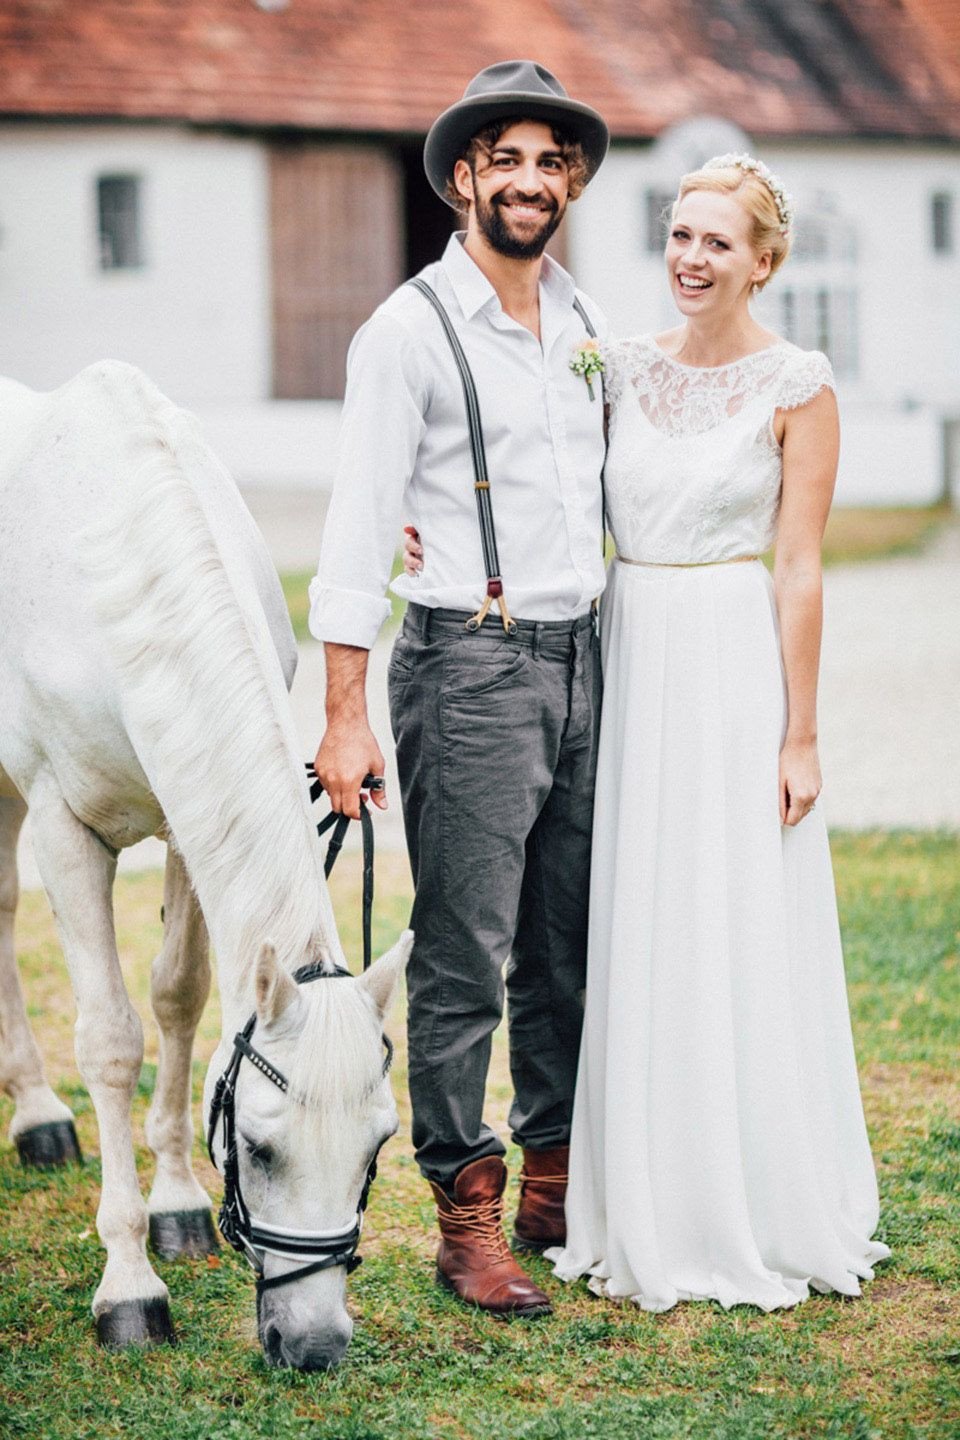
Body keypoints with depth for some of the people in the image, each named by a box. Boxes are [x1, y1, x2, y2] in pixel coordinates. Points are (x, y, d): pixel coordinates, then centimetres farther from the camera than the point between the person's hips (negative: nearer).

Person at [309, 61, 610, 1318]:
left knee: (571, 951, 12)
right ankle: (467, 1220, 4)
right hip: (471, 667, -6)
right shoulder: (410, 331, -7)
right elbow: (358, 532, -10)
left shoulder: (585, 323, 13)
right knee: (464, 959, -3)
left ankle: (558, 1189, 23)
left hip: (582, 662, 6)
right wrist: (344, 718, -15)